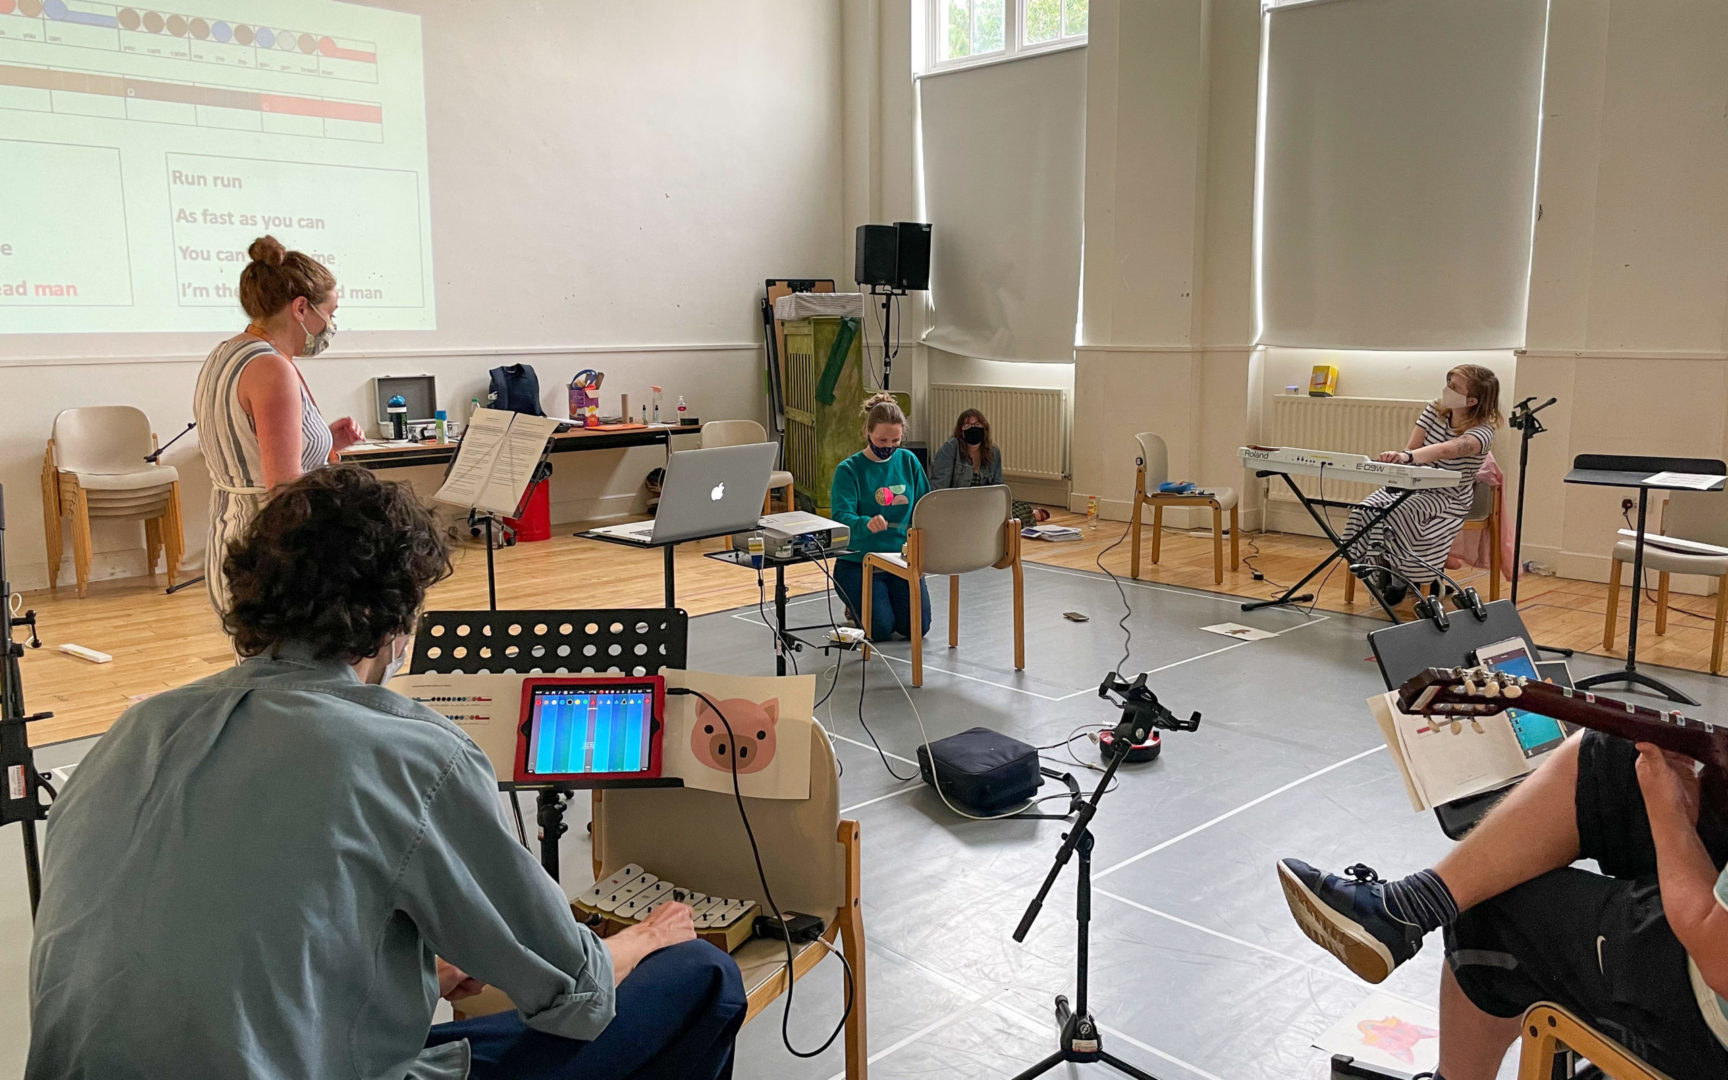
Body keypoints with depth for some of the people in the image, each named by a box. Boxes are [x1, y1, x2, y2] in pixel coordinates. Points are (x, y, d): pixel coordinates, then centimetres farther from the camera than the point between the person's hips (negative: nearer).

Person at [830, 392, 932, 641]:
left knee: (916, 628, -11)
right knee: (881, 629, -17)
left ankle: (888, 597, 23)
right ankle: (856, 604, 17)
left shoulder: (908, 461, 4)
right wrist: (866, 524, -44)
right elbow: (840, 517, -22)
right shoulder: (848, 470, -10)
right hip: (859, 562, -3)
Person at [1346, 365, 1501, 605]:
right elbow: (1412, 447, -3)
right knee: (1365, 511, -23)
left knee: (1400, 513, -34)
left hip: (1450, 498, -5)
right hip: (1414, 485, 5)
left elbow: (1448, 450, -40)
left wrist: (1407, 457, -56)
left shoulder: (1483, 431, -18)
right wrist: (1398, 458, -26)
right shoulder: (1434, 410, 3)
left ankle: (1397, 578, -12)